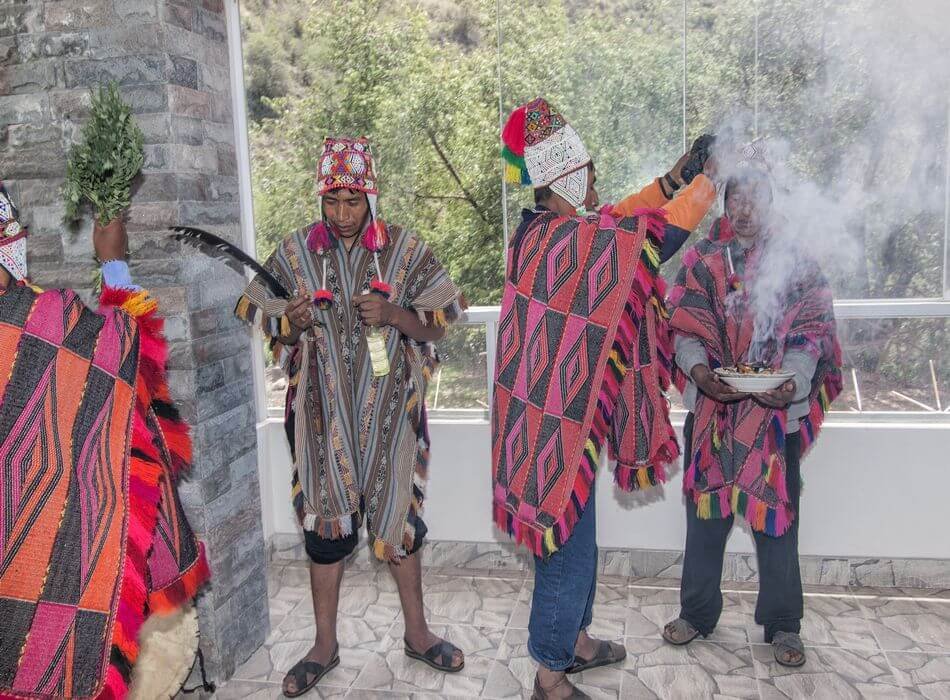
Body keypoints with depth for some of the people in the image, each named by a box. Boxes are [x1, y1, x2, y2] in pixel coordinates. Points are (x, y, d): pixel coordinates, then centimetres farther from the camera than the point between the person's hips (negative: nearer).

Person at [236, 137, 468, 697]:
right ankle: (326, 644, 27)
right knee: (326, 520, 8)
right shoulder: (294, 252, 1)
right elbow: (274, 332, 7)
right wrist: (295, 324, -16)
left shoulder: (406, 249, -1)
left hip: (389, 408, 0)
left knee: (398, 515, 9)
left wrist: (393, 314, -19)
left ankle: (417, 631, 29)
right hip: (324, 410, 1)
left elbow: (436, 327, 0)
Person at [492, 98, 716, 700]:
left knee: (575, 538, 23)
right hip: (559, 423, -10)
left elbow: (616, 221, 16)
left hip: (542, 412, 10)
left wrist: (675, 176, 14)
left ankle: (575, 641, 41)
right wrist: (710, 179, -1)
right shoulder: (576, 242, -22)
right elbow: (659, 233, -16)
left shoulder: (537, 231, 6)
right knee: (568, 545, 4)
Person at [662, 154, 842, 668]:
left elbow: (811, 332, -3)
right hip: (711, 405, 1)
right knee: (705, 509, 10)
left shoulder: (797, 261, 3)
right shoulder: (700, 262, 6)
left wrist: (793, 382, -22)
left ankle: (782, 625, 24)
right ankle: (697, 612, 27)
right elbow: (684, 327, 0)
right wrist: (697, 368, -21)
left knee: (776, 513, 6)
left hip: (776, 409, -1)